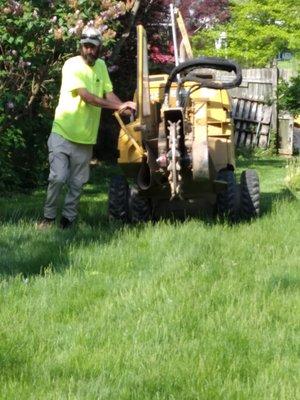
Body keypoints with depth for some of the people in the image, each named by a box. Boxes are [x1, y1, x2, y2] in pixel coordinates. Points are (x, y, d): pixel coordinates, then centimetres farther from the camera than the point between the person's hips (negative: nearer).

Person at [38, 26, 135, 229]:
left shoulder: (101, 66, 9)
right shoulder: (72, 65, -12)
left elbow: (109, 93, 4)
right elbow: (86, 96, -21)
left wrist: (124, 106, -17)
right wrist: (116, 106, -25)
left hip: (86, 137, 6)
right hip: (63, 133, -5)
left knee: (77, 183, 8)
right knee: (58, 177, -11)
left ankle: (68, 219, 19)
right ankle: (49, 217, 5)